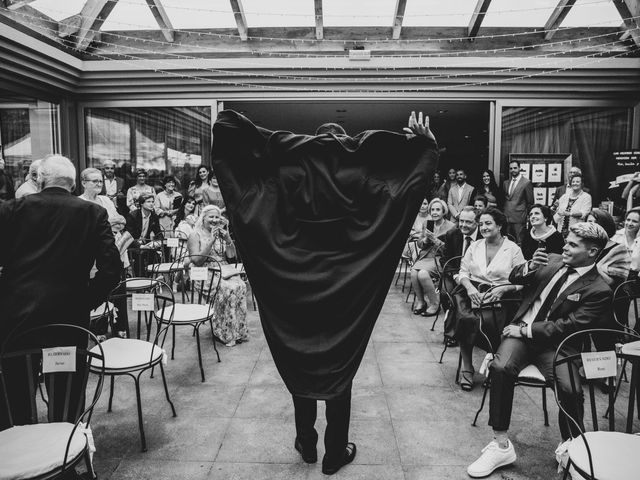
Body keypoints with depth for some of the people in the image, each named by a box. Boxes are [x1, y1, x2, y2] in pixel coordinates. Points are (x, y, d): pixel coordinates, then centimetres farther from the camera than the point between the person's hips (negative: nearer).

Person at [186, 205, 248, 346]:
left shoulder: (222, 234, 19)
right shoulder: (195, 235, 2)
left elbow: (231, 255, 10)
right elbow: (196, 261, -11)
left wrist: (228, 239, -6)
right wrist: (211, 241, -15)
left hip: (224, 271, 5)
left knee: (240, 285, -27)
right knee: (227, 288, -33)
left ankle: (239, 331, -18)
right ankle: (225, 333, -20)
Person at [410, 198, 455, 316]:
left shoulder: (451, 227, -3)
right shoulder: (426, 224, 14)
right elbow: (419, 244, 14)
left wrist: (435, 239, -18)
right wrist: (426, 239, -8)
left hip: (440, 258, -5)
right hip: (425, 256, 5)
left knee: (422, 273, -29)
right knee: (413, 272, -25)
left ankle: (434, 303, -11)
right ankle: (420, 301, -6)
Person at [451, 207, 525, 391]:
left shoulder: (513, 249, 6)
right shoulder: (474, 246, 16)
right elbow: (463, 272, 12)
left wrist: (502, 289, -16)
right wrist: (469, 287, -9)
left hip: (498, 296, -2)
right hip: (471, 291, 2)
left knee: (487, 321, -33)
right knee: (466, 318, -30)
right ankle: (467, 367, -15)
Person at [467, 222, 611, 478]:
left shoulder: (599, 289, -6)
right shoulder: (553, 261, 9)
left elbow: (568, 326, -12)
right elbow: (514, 278, 13)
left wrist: (527, 330, -14)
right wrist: (530, 267, -8)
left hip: (556, 344, -3)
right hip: (522, 331, 3)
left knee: (569, 388, -30)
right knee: (500, 367, -26)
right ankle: (501, 445, -16)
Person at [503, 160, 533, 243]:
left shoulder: (526, 182, -2)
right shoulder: (506, 183, 15)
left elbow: (530, 202, -1)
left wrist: (526, 215, -3)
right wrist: (504, 213, 10)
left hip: (519, 218, -5)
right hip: (506, 218, 5)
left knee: (519, 242, -4)